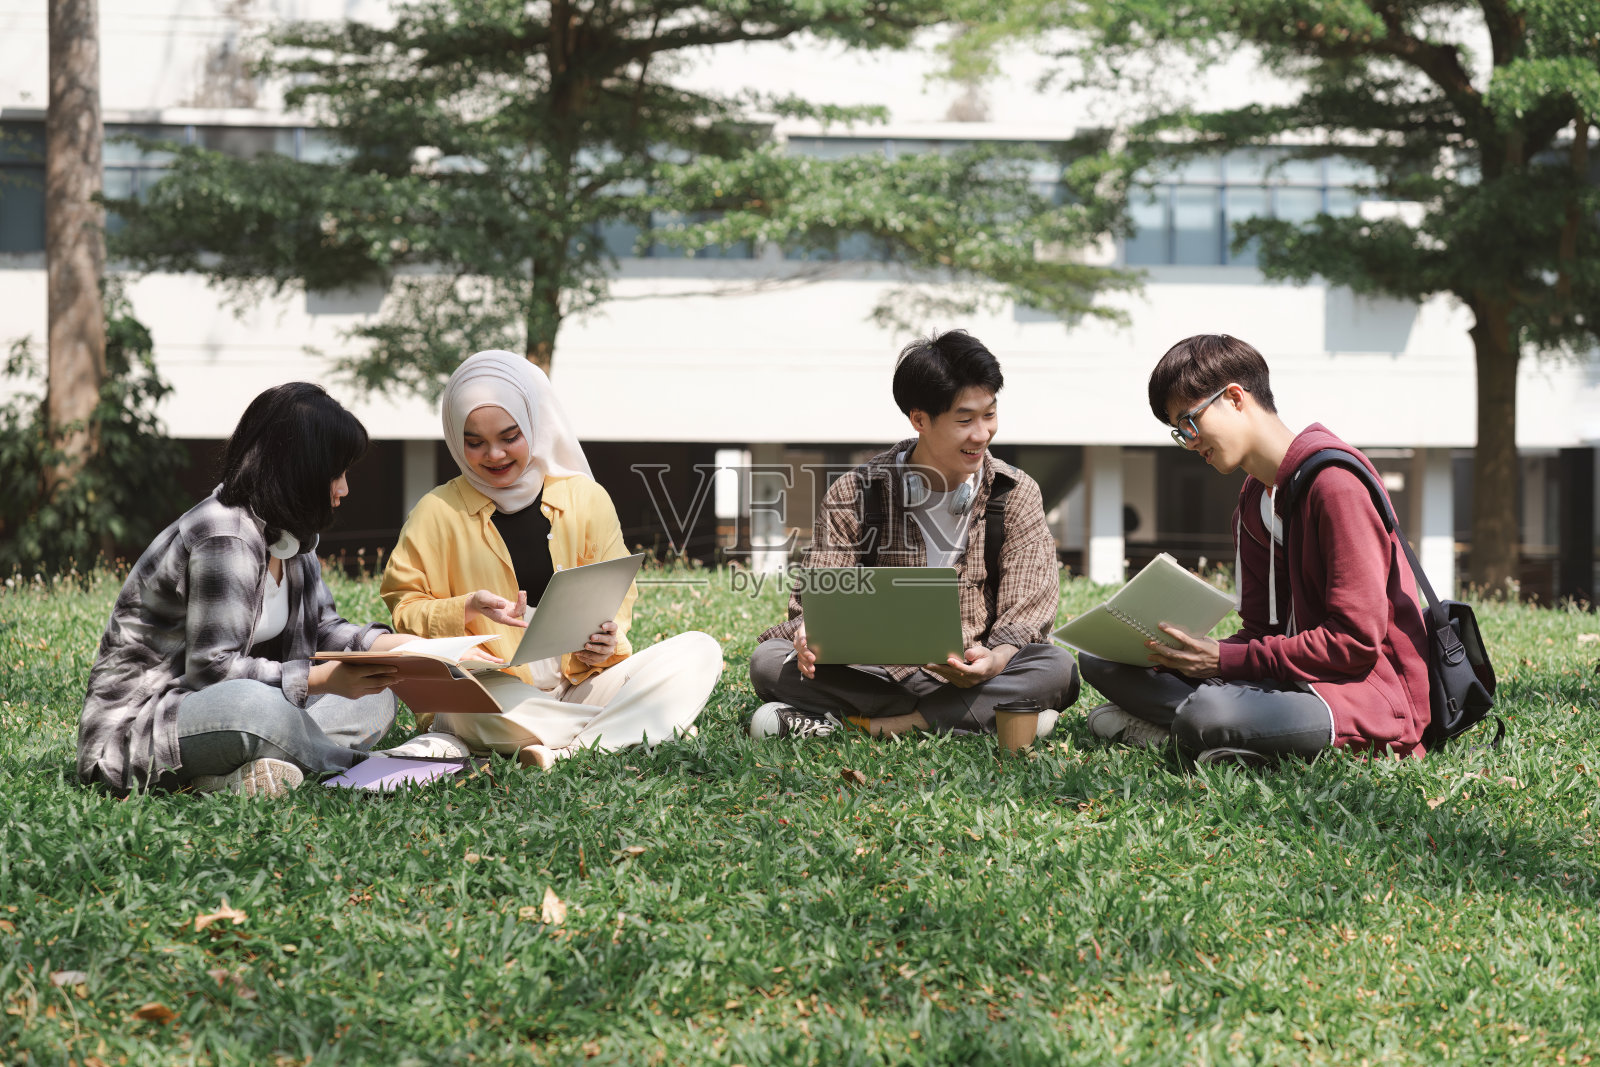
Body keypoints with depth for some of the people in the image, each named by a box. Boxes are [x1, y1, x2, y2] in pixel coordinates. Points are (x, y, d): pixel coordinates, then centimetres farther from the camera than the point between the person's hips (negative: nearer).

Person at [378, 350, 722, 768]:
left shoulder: (586, 500, 7)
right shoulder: (438, 512, 2)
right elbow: (406, 609, 2)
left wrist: (605, 644, -13)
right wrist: (468, 609, -18)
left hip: (580, 685, 3)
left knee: (701, 651, -18)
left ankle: (564, 752, -30)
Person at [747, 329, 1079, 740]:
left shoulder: (1017, 495, 4)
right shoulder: (854, 495, 3)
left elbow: (1026, 613, -5)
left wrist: (994, 661, -28)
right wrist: (810, 634, -27)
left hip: (973, 673, 0)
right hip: (876, 672, 0)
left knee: (1057, 670, -30)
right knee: (769, 660, -24)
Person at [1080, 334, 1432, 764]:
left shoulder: (1335, 481, -15)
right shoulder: (1252, 500, 15)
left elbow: (1356, 642, -19)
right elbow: (1261, 630, 15)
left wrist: (1225, 660, -17)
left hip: (1370, 692, -9)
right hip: (1291, 676, 9)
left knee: (1207, 715, -40)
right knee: (1102, 657, 4)